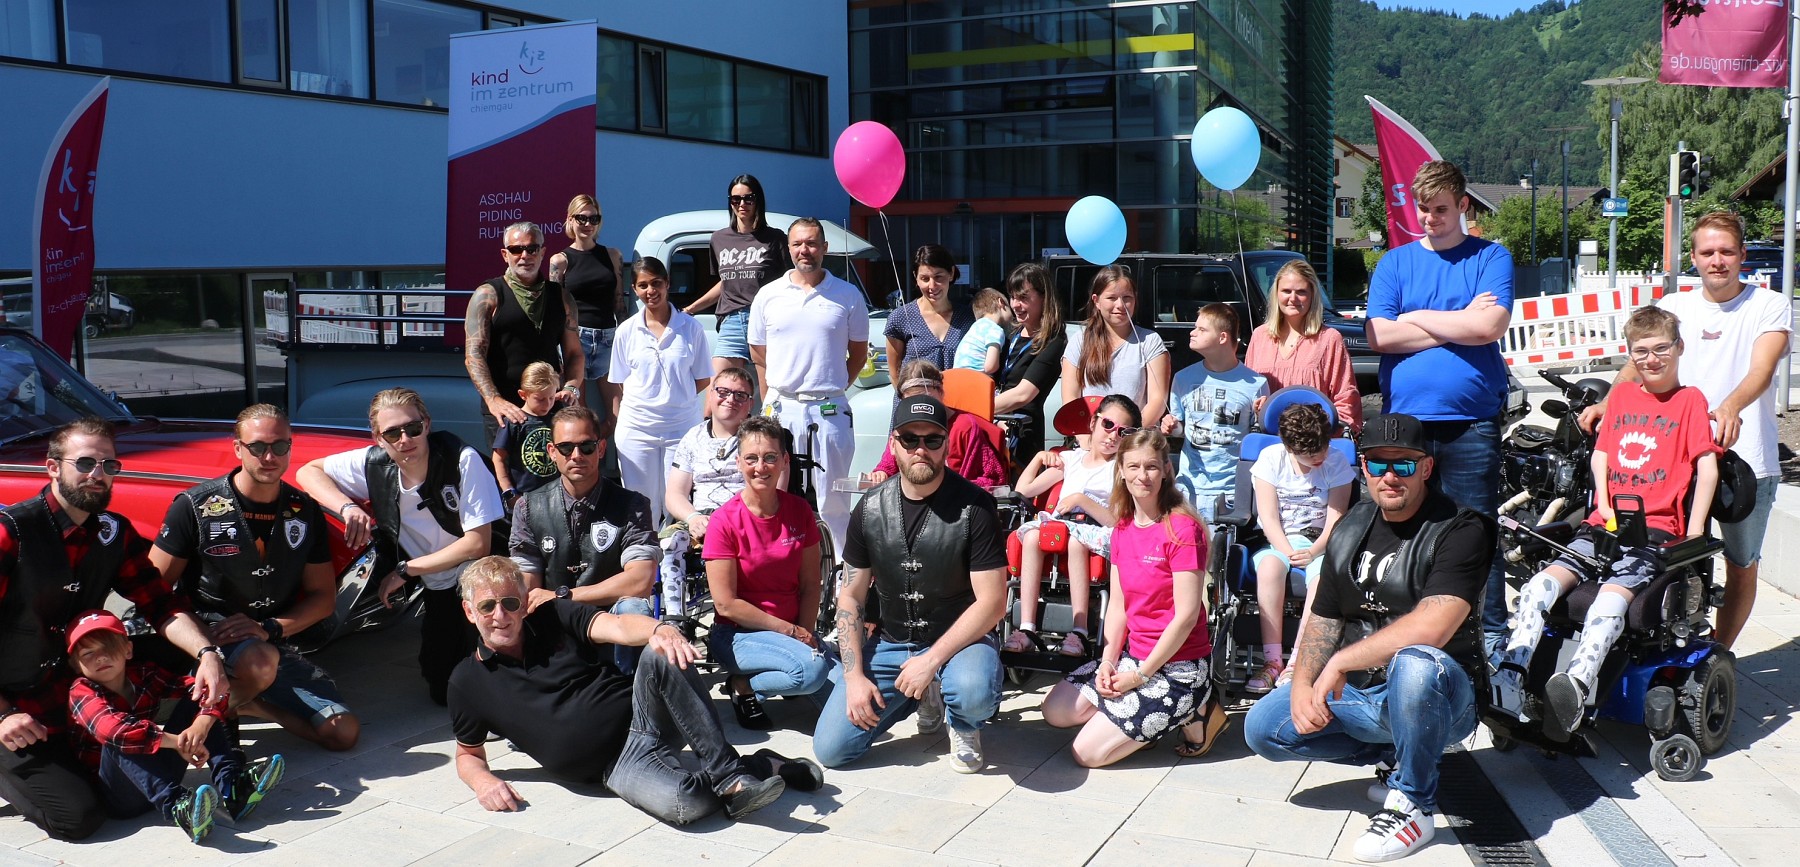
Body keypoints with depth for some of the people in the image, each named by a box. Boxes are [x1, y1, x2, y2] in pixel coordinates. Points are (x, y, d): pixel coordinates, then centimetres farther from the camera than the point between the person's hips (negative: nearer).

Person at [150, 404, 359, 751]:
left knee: (344, 733, -12)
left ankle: (251, 703, 9)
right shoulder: (196, 506, -8)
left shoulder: (305, 511, 3)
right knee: (260, 663, -39)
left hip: (273, 644, 4)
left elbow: (324, 596, 6)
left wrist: (270, 629, -13)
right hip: (207, 632, -4)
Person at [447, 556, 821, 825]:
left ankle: (727, 771, -24)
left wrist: (660, 630, -36)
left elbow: (617, 626, -13)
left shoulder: (555, 618, 4)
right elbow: (468, 755, 18)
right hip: (618, 766, -1)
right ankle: (762, 766, -9)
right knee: (681, 803, -36)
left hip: (642, 718, 2)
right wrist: (482, 781, -6)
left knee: (661, 655, -33)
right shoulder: (468, 682, 6)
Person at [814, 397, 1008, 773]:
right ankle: (924, 697, 18)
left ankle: (964, 727, 2)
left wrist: (931, 660, -21)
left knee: (975, 693, -39)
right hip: (889, 643, 4)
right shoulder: (870, 508, -1)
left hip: (959, 639, -4)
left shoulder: (974, 506, -14)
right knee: (830, 749, -8)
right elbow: (851, 595, 5)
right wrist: (854, 675, -6)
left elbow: (992, 602, -16)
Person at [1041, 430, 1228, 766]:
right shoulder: (1123, 529, 7)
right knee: (1055, 711, 8)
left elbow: (1186, 615, -20)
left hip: (1178, 665, -8)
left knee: (1087, 753, -12)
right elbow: (1118, 605, 7)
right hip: (1133, 655, 8)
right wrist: (1108, 660, -8)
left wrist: (1141, 676, -16)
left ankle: (1190, 716, 3)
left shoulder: (1182, 529, -18)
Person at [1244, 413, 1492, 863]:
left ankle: (1413, 805, -17)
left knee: (1414, 663, -40)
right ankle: (1391, 755, 10)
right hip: (1356, 692, 7)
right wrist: (1302, 684, -9)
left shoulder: (1461, 530, -15)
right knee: (1263, 728, -9)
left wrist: (1341, 662, -23)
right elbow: (1324, 619, 10)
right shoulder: (1351, 528, 8)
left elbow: (1432, 628, -29)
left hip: (1439, 698, -7)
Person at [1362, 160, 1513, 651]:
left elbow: (1490, 327, -10)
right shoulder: (1394, 263, 13)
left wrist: (1416, 317, -2)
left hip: (1471, 420, -2)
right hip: (1404, 418, 2)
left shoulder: (1490, 257, 7)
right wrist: (1459, 324, -3)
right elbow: (1379, 336, -1)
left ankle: (1492, 635, 7)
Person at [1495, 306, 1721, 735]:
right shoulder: (1620, 394, 22)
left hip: (1657, 527, -5)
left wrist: (1694, 533, -8)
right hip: (1606, 522, 5)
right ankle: (1509, 676, -37)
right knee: (1542, 582, -22)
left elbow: (1707, 466, 0)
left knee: (1613, 593, -33)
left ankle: (1576, 687, -55)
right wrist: (1605, 506, 4)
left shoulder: (1690, 399, 8)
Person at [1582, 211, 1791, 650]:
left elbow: (1762, 368, -18)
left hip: (1747, 460, -1)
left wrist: (1730, 406, -40)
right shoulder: (1674, 306, 8)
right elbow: (1638, 362, -4)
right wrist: (1606, 404, -25)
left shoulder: (1770, 306, -1)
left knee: (1742, 564, 9)